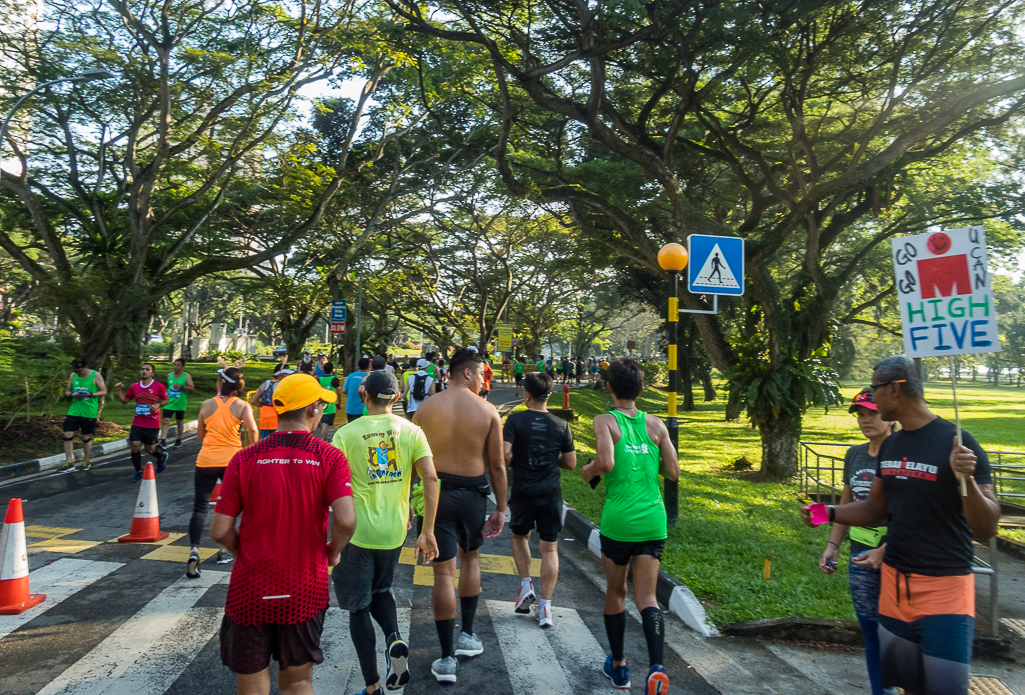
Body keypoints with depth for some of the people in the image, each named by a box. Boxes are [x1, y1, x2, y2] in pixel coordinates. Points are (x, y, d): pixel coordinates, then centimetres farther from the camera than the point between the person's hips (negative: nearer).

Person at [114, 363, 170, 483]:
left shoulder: (158, 386, -6)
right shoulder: (134, 386, 4)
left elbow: (166, 400, 1)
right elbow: (124, 400, 14)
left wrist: (158, 404, -17)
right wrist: (119, 390, -1)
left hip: (152, 425, -3)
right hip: (137, 423, 3)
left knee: (150, 449, 4)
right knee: (135, 446, -5)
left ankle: (162, 456, 39)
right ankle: (139, 472, 11)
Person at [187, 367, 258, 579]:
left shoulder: (207, 404, 3)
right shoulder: (243, 405, -2)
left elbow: (200, 434, 13)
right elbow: (252, 429, -17)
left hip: (206, 460, 0)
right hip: (232, 460, 0)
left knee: (200, 507, 2)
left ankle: (194, 549, -17)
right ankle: (224, 549, 21)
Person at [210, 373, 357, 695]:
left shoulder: (245, 459, -7)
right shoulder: (330, 458, -10)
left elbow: (220, 530, -8)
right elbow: (346, 520, -22)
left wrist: (247, 552, 12)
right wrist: (333, 551, -1)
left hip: (250, 591, 1)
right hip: (305, 591, -1)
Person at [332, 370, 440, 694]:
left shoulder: (346, 433, -8)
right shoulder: (411, 431, -3)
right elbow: (430, 478, -11)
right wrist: (427, 531, -5)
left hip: (357, 531, -3)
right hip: (394, 530, 3)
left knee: (359, 606, 12)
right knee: (381, 590, 27)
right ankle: (395, 639, 0)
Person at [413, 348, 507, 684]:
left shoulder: (426, 407, -3)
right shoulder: (488, 411, -5)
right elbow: (497, 466, -2)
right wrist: (500, 509, 7)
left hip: (436, 490, 0)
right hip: (473, 492, 0)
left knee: (444, 571, 3)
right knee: (470, 557, 24)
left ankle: (447, 659, 9)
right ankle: (467, 635, 31)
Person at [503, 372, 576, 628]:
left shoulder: (515, 420, -7)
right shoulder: (561, 425, -1)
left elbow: (504, 455, -16)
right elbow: (571, 463, 4)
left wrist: (514, 463, 5)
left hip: (523, 491, -1)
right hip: (551, 493, 1)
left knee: (519, 536, 24)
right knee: (549, 548, 6)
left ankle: (526, 586, 15)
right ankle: (545, 608, 6)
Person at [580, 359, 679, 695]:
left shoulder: (605, 420, -5)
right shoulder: (656, 424, 6)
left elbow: (606, 462, -20)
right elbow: (673, 471, 6)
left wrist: (588, 471, 0)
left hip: (618, 519, -2)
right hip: (653, 519, 3)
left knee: (615, 593, 16)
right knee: (647, 597, 6)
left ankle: (618, 666, 27)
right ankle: (656, 665, -14)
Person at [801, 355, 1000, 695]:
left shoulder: (956, 443, -15)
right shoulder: (890, 445, 6)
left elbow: (987, 530, -15)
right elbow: (876, 510, 14)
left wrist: (967, 480, -32)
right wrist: (828, 512, -2)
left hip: (944, 590, -6)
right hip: (894, 583, 6)